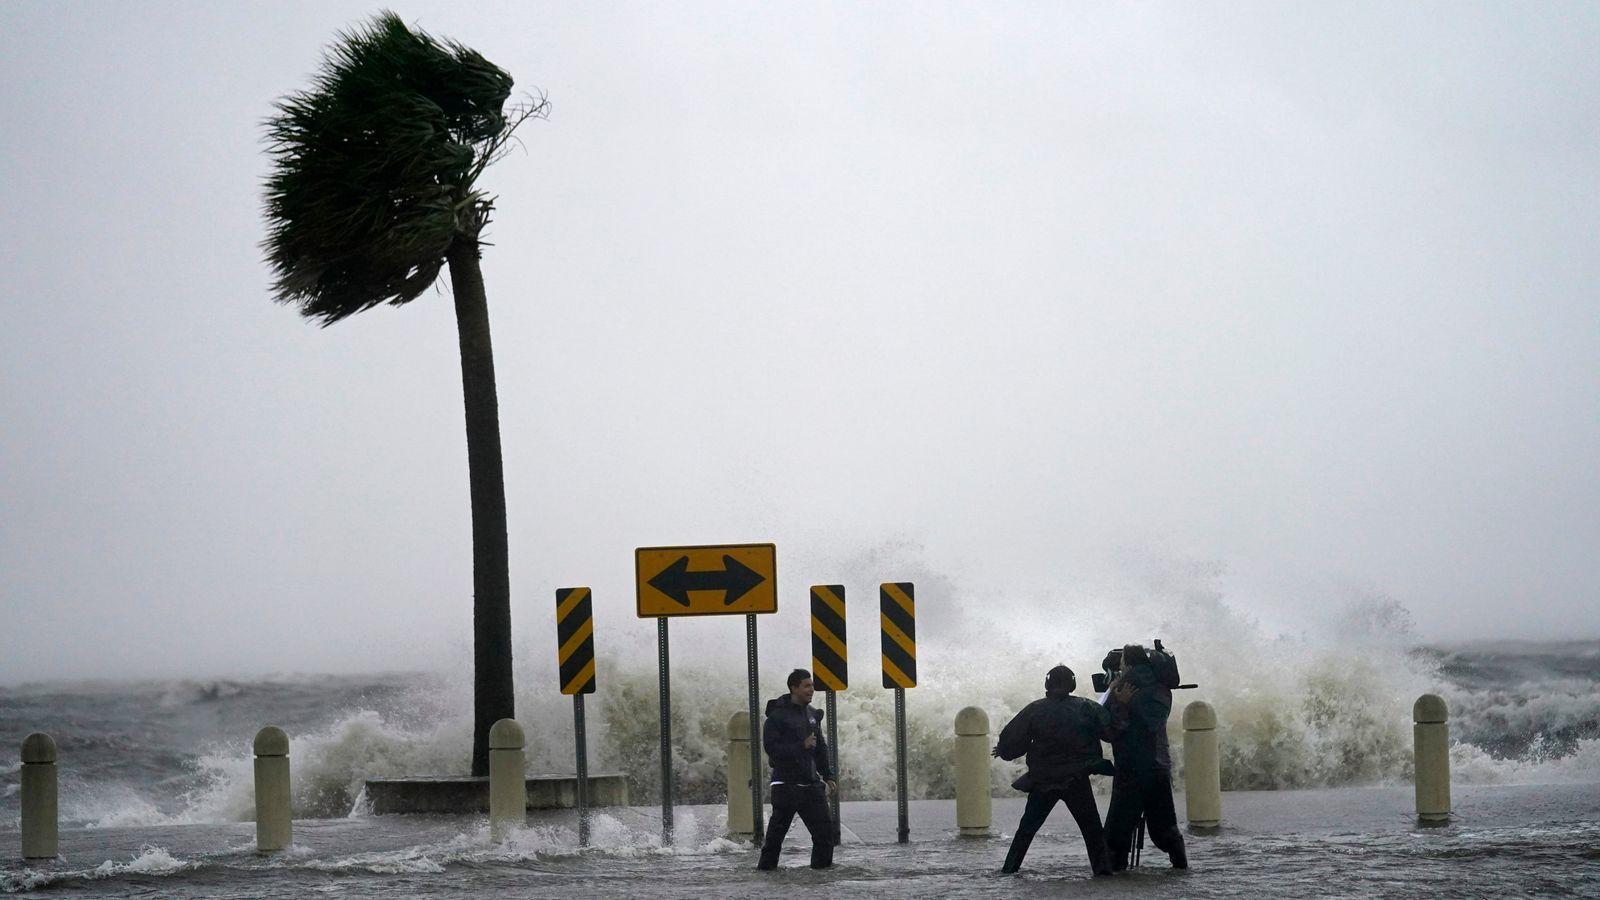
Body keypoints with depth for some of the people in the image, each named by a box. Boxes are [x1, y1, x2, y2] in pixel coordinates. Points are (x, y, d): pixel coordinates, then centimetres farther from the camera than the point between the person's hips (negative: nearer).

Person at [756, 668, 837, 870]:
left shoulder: (812, 714, 14)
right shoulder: (777, 715, -9)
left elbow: (820, 748, 22)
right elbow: (771, 748, -17)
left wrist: (827, 775, 18)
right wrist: (802, 746, -21)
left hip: (811, 783, 6)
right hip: (786, 783, -6)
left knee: (824, 827, 2)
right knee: (777, 829, -2)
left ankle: (822, 863, 12)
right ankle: (767, 865, 8)